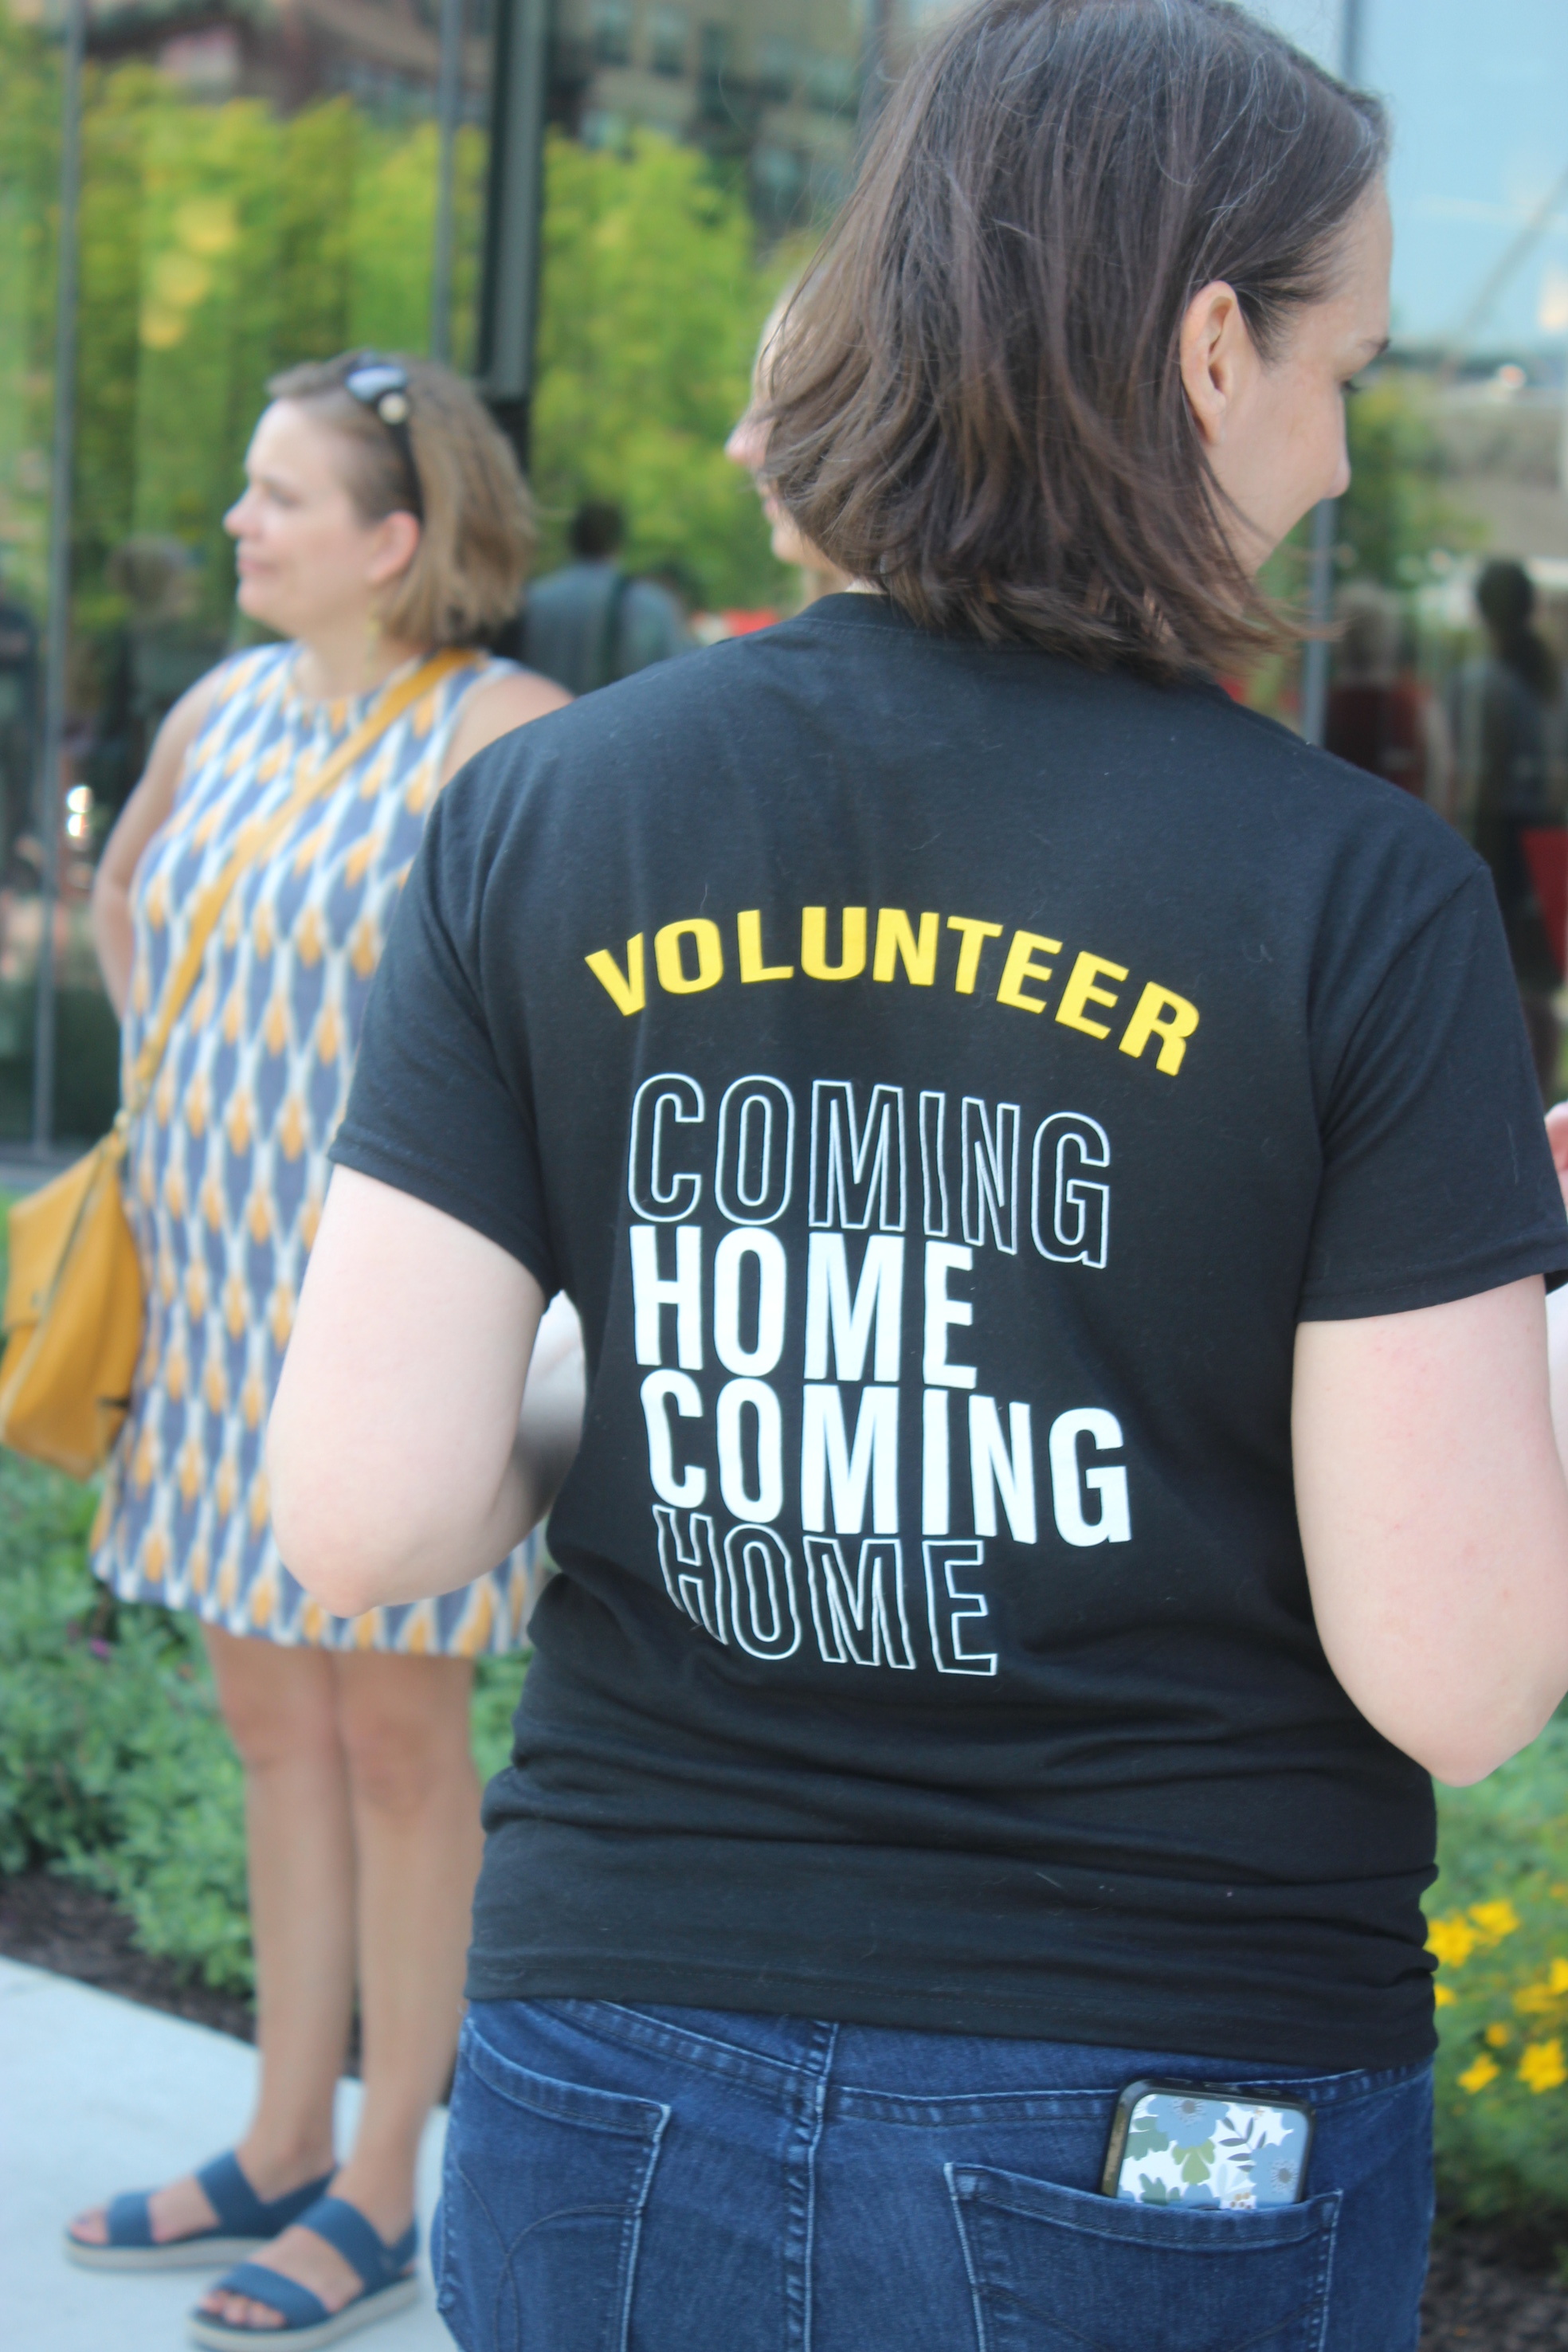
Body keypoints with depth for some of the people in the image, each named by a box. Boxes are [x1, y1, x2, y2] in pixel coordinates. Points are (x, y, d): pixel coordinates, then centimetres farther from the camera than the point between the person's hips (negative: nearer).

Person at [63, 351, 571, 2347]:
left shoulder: (501, 735, -14)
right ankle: (280, 2151, 27)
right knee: (271, 1724, 15)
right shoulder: (222, 714, 8)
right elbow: (121, 894, 27)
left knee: (396, 1742, 4)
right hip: (219, 1287, 7)